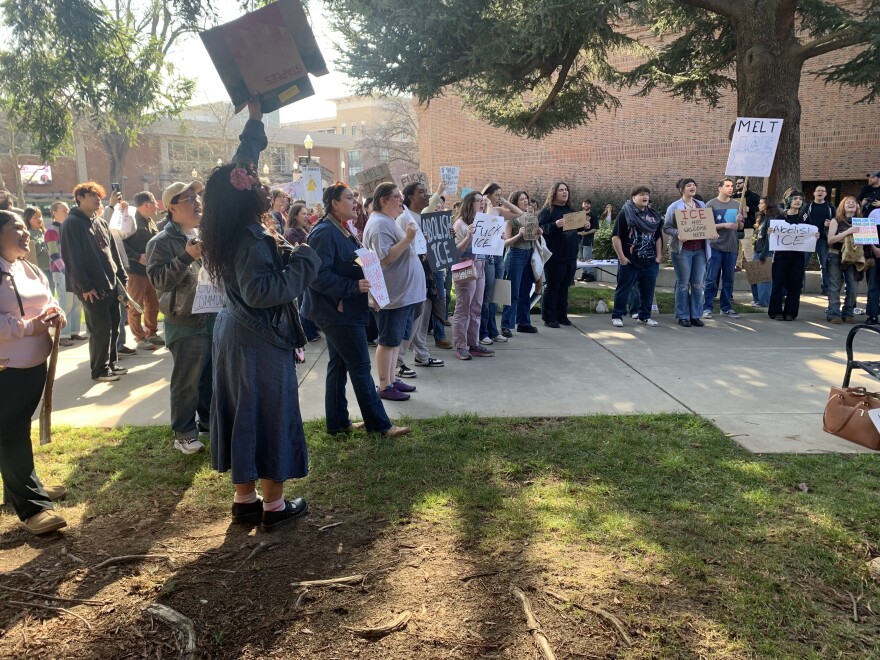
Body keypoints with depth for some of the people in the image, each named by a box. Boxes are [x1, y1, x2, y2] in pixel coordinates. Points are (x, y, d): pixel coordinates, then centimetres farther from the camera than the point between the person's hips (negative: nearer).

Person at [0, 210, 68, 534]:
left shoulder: (30, 270, 12)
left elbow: (47, 302, 22)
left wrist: (56, 314, 0)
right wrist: (28, 327, -24)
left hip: (35, 364, 8)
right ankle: (32, 505, 2)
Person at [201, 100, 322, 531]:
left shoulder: (231, 231, 5)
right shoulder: (251, 239, -20)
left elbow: (239, 167, 14)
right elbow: (261, 290, -31)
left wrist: (255, 119, 20)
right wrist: (303, 262, -21)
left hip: (237, 336, 9)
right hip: (261, 342, -9)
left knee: (244, 418, 14)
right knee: (270, 419, 2)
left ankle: (244, 500, 24)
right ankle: (274, 506, 13)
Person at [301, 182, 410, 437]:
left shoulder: (342, 230, 13)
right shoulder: (324, 233, -18)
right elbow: (318, 275, -24)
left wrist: (364, 280, 9)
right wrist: (353, 286, -27)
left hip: (343, 310, 10)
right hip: (337, 310, -10)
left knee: (338, 365, 13)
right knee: (360, 367, -3)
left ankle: (337, 422, 22)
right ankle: (379, 424, 6)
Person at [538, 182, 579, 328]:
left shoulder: (570, 210, 17)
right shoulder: (547, 211, -4)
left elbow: (576, 228, 27)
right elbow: (541, 229, -15)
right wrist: (555, 225, -29)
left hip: (571, 256, 7)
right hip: (554, 257, -7)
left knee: (564, 287, 11)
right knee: (552, 288, -1)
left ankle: (562, 316, 19)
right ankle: (549, 318, 5)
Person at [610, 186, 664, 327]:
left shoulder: (653, 215, 12)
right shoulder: (625, 213, -5)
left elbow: (658, 237, 18)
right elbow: (616, 236, -9)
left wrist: (659, 256, 9)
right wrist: (622, 257, -13)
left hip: (650, 262, 5)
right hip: (629, 262, -5)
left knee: (648, 290, 8)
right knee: (623, 289, 2)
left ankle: (645, 316, 21)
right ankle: (617, 316, 12)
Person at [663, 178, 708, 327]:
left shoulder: (702, 205, 15)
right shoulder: (674, 206, 0)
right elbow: (667, 227, -3)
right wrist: (678, 234, -20)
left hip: (700, 249, 5)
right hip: (682, 250, -4)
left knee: (698, 284, 5)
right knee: (683, 283, 0)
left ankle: (696, 315, 13)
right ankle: (683, 316, 6)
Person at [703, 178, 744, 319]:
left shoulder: (736, 205, 12)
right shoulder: (711, 204, -2)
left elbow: (740, 228, 15)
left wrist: (739, 221, -7)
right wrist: (724, 225, -18)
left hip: (731, 247, 4)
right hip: (715, 247, -4)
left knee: (728, 280, 9)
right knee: (712, 279, -3)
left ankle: (726, 308, 16)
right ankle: (707, 308, 3)